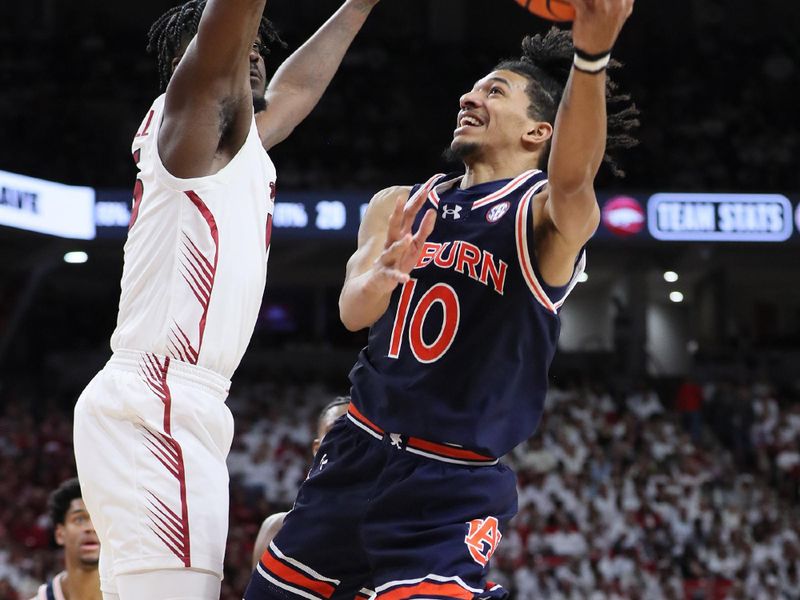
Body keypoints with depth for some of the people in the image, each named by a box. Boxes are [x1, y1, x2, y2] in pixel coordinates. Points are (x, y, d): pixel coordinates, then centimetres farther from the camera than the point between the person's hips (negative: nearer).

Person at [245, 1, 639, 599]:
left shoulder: (548, 213, -10)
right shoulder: (399, 206, 7)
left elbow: (572, 179, -34)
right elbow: (353, 312, -9)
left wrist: (591, 54, -54)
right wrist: (385, 273, -35)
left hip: (454, 486, -5)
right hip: (357, 454, 6)